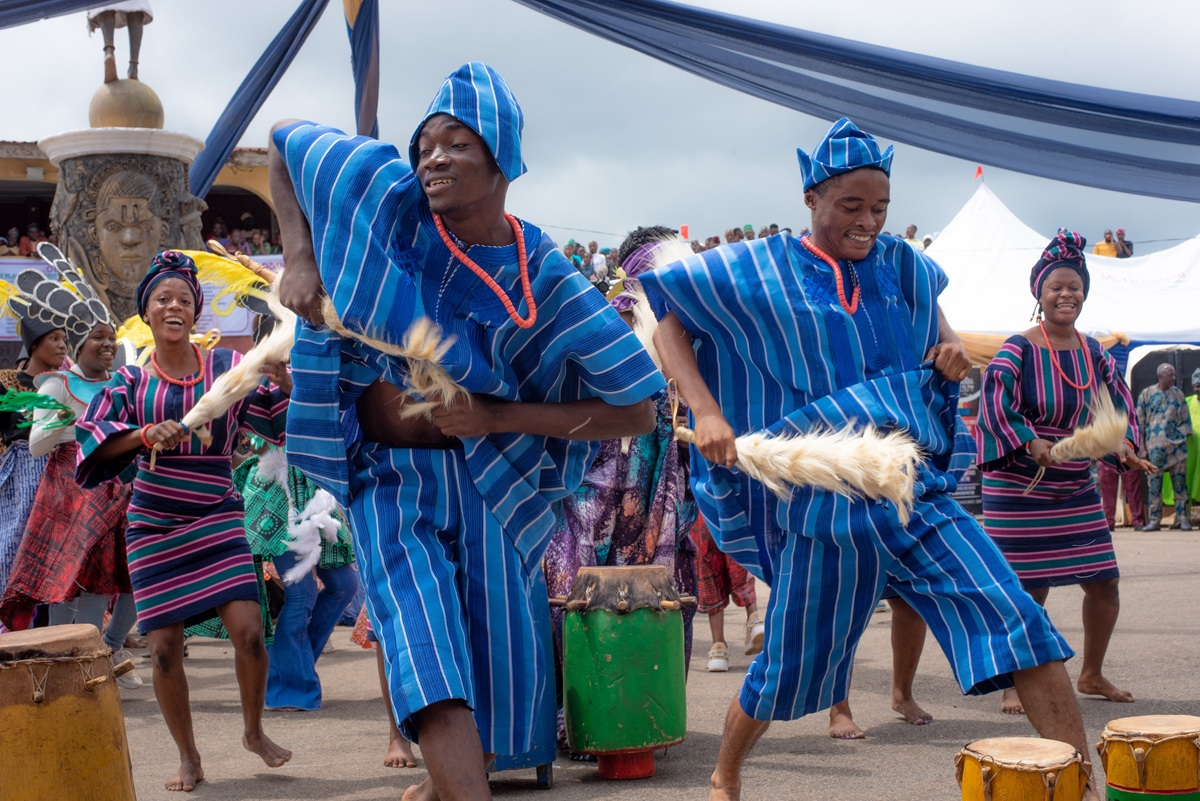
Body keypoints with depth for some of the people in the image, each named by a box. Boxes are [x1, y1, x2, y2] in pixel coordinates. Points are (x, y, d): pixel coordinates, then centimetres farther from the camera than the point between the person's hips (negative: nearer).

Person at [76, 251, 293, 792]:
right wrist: (144, 435, -26)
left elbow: (283, 418, 2)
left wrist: (285, 385, -19)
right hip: (154, 526, 1)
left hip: (217, 519, -1)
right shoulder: (132, 380, 3)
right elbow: (93, 436, -8)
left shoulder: (226, 367, 2)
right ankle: (188, 758, 18)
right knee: (164, 647, -1)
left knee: (248, 630, -13)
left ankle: (254, 731, 14)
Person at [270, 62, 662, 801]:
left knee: (493, 654, 7)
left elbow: (638, 411, -13)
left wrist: (497, 419, -22)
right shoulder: (391, 199, -12)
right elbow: (284, 141, 4)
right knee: (426, 647, -18)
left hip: (490, 479, 1)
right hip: (390, 476, 0)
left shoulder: (544, 283, -14)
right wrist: (301, 256, -11)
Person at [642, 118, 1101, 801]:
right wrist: (706, 413, -13)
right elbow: (669, 330, 1)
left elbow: (932, 307, 30)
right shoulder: (761, 271, -4)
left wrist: (951, 347, 7)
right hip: (826, 506, -3)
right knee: (792, 667, 10)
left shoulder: (899, 264, 8)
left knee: (1020, 623, -11)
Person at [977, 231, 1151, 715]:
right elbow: (997, 405, -18)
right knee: (1028, 590, -5)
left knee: (1104, 584, 7)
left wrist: (1124, 445, -8)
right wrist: (1030, 443, -32)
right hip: (1020, 489, -6)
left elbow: (1118, 404, 10)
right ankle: (1015, 686, 10)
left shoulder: (1094, 354, 8)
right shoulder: (1018, 350, -9)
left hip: (1077, 489, 6)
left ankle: (1091, 675, 28)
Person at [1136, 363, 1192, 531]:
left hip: (1177, 445, 1)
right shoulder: (1146, 394, 5)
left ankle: (1183, 519, 3)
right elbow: (1140, 423, 6)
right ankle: (1154, 520, 4)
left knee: (1180, 483, -1)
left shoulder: (1178, 394, 11)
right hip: (1155, 446, -1)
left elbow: (1185, 419, 13)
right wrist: (1143, 447, 1)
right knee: (1154, 484, -1)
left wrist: (1186, 439, 4)